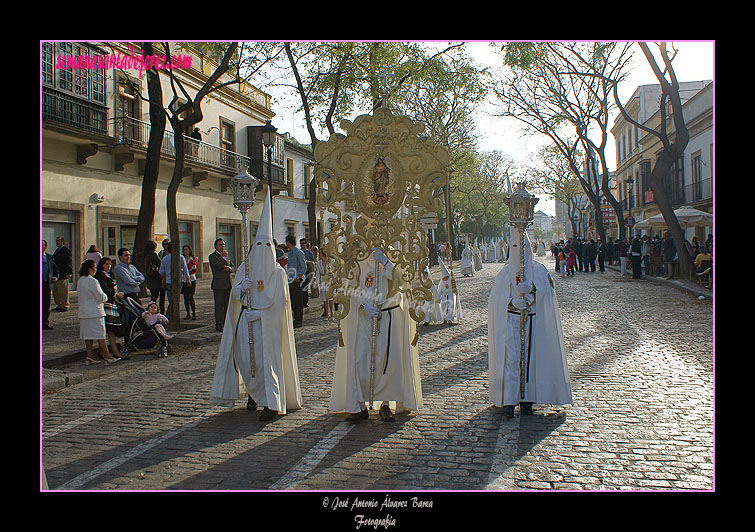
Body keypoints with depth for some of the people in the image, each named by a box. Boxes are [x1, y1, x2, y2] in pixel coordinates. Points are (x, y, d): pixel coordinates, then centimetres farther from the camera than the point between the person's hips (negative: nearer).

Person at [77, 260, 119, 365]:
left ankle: (89, 357, 10)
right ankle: (107, 356, -1)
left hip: (84, 312, 8)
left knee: (88, 334, 10)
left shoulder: (80, 280, 10)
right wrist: (105, 296, 6)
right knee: (100, 334, -4)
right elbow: (100, 297, -16)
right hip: (95, 312, -8)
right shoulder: (92, 281, -16)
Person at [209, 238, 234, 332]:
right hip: (218, 285, -7)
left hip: (228, 284, 7)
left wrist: (228, 268, -7)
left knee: (227, 305, 9)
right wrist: (225, 258, -9)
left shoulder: (225, 255, 19)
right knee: (219, 306, -6)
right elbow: (219, 265, -20)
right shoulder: (212, 256, -4)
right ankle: (219, 325, -3)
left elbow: (232, 266, 15)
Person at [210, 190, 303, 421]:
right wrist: (242, 288, -15)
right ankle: (254, 393, 25)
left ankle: (272, 403, -10)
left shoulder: (278, 272, 0)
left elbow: (279, 301, -5)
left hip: (268, 322, -4)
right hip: (246, 322, 4)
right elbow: (234, 294, 8)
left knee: (267, 359, -10)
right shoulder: (244, 268, 10)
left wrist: (257, 312, -14)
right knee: (244, 358, 2)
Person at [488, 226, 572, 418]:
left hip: (533, 322, 1)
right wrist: (512, 302, -18)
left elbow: (548, 291, -6)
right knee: (511, 357, -9)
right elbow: (496, 297, 0)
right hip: (511, 321, -1)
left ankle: (526, 399, 11)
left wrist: (531, 288, -24)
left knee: (530, 357, 1)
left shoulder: (539, 269, 8)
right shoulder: (506, 271, 7)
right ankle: (508, 401, -9)